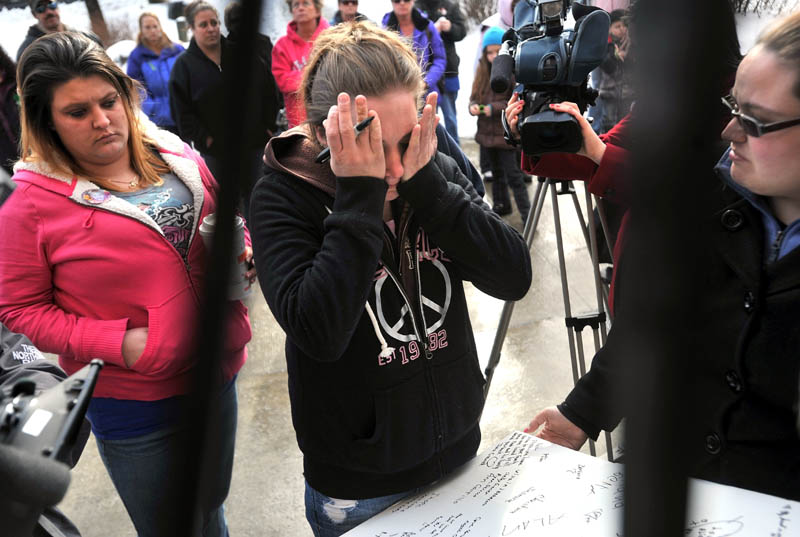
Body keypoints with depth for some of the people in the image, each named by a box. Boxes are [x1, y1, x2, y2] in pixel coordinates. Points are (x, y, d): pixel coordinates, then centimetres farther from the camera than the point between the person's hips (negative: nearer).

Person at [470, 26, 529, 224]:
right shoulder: (483, 70, 6)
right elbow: (474, 96, 11)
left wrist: (494, 108, -22)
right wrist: (473, 106, -11)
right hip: (488, 132, 7)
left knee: (513, 175, -5)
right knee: (497, 172, 21)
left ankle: (526, 214, 4)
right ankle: (501, 205, 38)